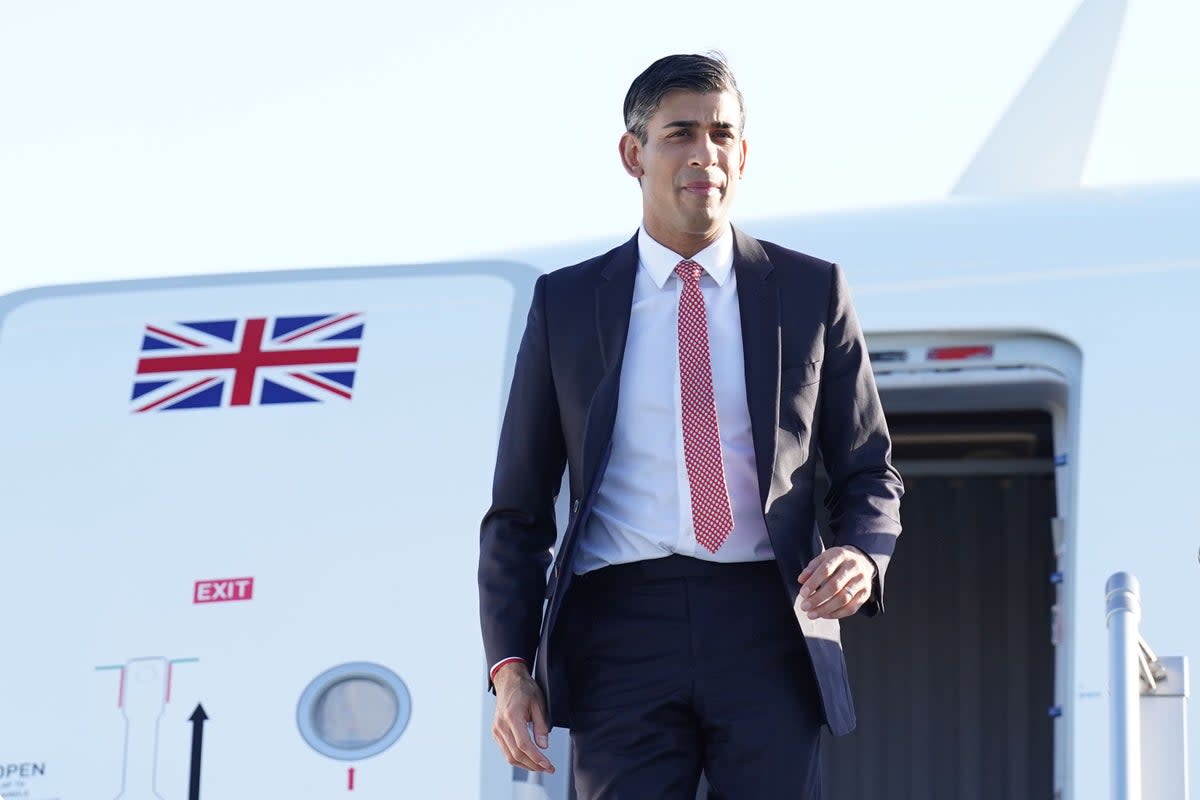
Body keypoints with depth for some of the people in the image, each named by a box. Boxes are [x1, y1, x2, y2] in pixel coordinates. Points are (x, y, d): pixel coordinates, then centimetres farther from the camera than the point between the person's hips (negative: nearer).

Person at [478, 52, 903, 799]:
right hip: (621, 632, 0)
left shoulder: (811, 291, 11)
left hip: (767, 628, 0)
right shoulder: (565, 302, 10)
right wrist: (509, 665, 0)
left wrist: (861, 555, -8)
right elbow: (519, 508, 11)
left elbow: (869, 471, 15)